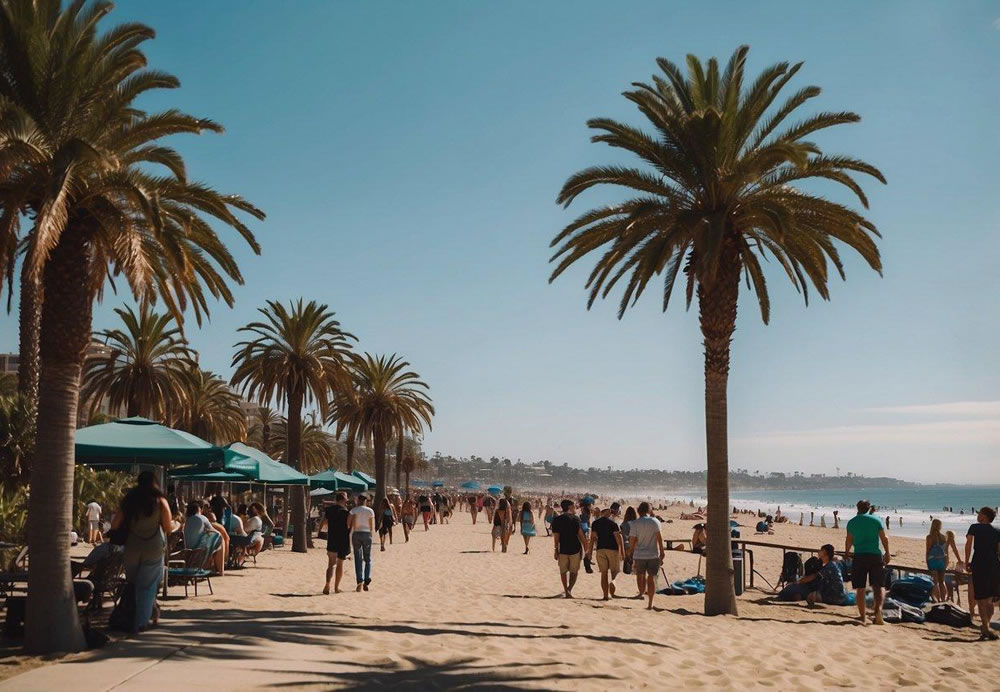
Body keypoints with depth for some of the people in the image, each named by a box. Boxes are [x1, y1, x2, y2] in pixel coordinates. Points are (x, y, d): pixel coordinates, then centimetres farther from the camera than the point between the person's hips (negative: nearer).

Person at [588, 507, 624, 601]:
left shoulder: (595, 523, 4)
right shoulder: (613, 523, -8)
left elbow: (593, 538, 6)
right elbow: (618, 538, -9)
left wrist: (590, 551, 13)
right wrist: (622, 552, -5)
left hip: (600, 549, 3)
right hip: (613, 549, -3)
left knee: (604, 573, 6)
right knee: (614, 570, 11)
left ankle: (606, 594, 4)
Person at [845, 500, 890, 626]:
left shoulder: (852, 522, 7)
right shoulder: (876, 520, 4)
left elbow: (849, 541, 9)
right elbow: (884, 538, 4)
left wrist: (846, 554, 24)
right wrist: (887, 554, 14)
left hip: (859, 556, 0)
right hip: (875, 555, 0)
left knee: (860, 588, 6)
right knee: (877, 586, 6)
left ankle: (862, 616, 5)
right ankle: (878, 608, -18)